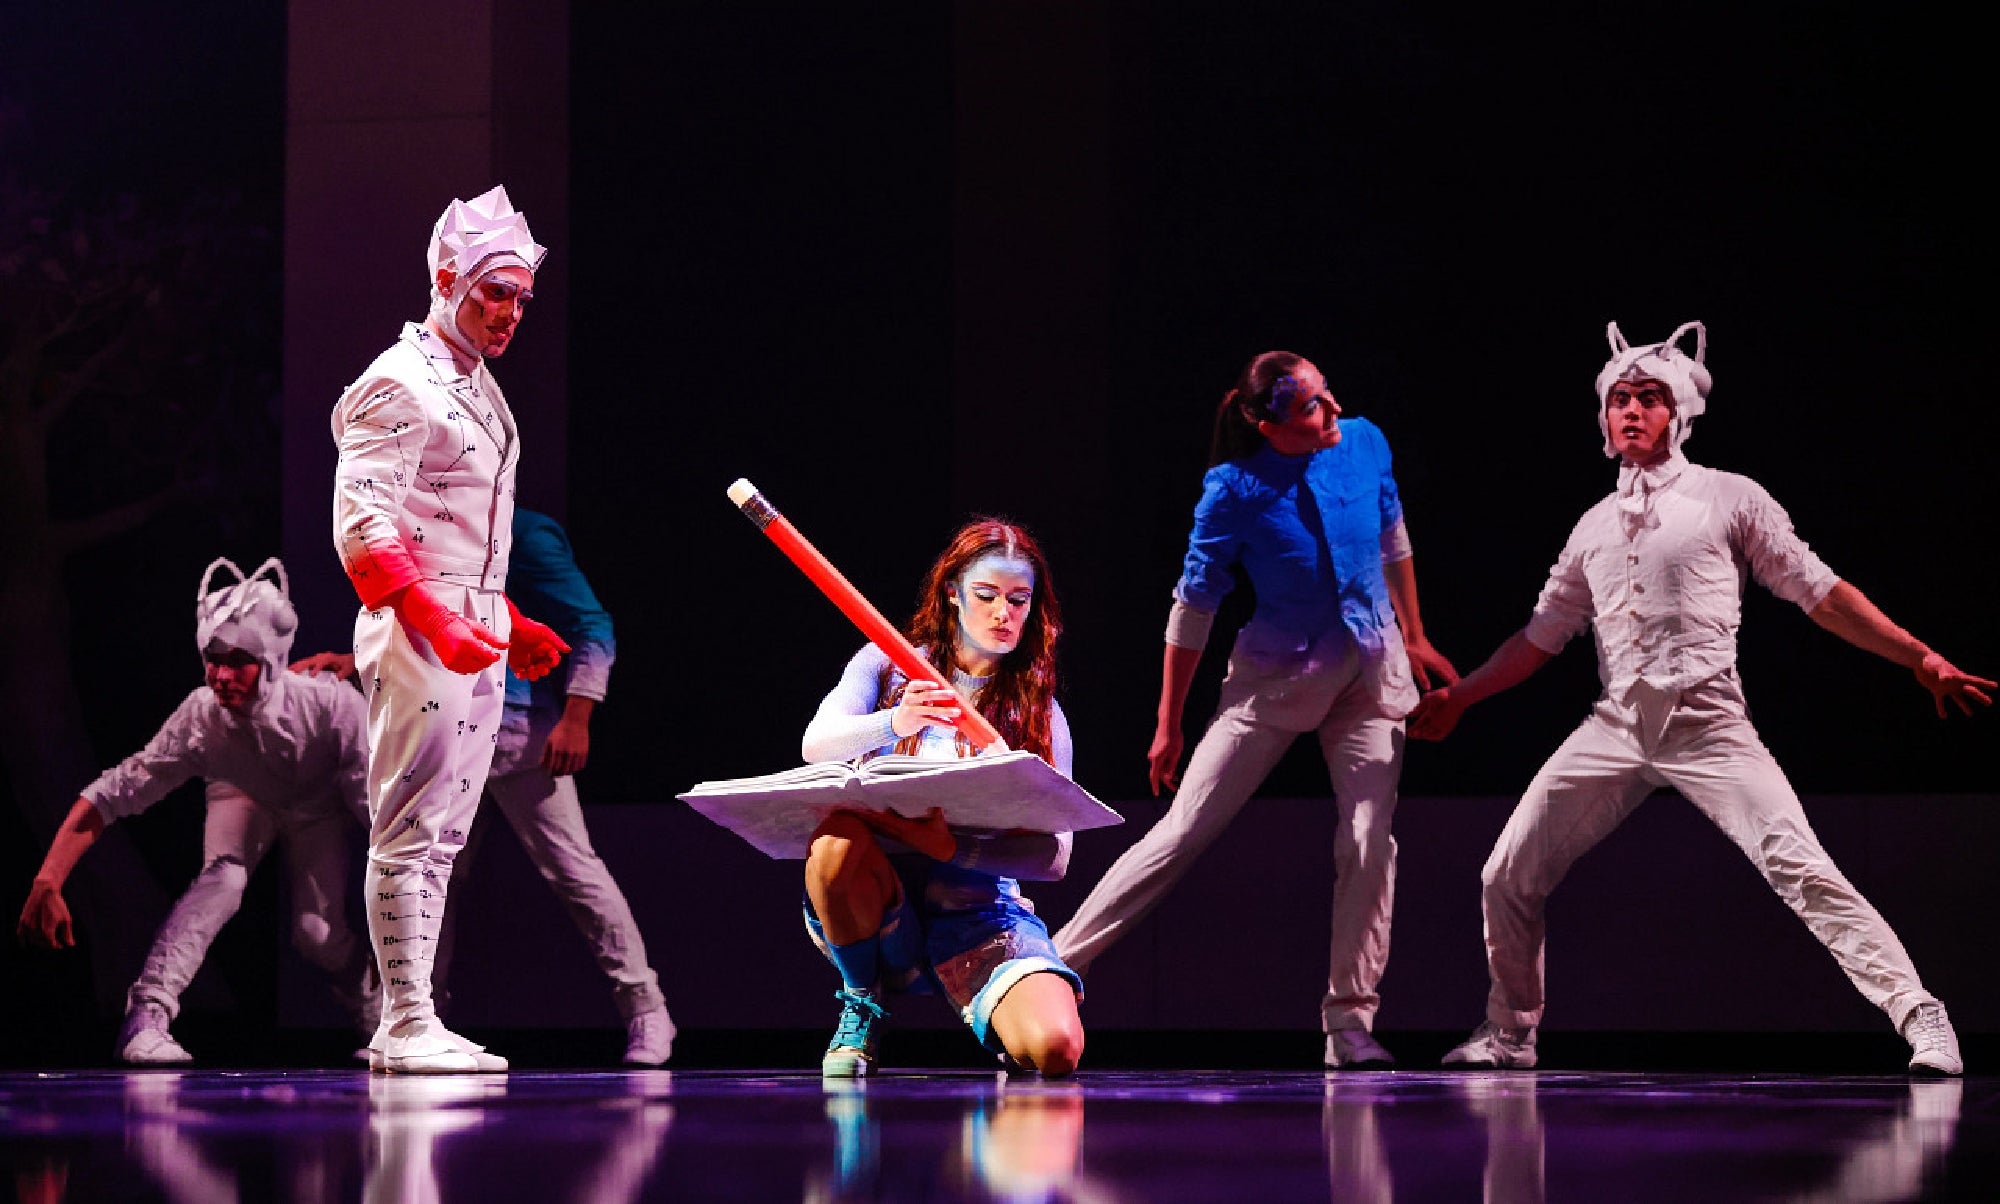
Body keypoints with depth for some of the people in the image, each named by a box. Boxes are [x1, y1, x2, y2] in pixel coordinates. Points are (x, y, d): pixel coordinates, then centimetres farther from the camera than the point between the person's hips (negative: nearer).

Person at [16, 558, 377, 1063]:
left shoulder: (334, 706, -41)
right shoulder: (199, 719, -36)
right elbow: (109, 795, -34)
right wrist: (47, 883, -42)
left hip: (318, 808, 0)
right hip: (242, 796, 0)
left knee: (317, 933, -12)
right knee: (222, 877, -29)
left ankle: (377, 1014, 21)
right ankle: (146, 1015, -30)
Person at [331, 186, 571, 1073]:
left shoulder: (480, 387, 20)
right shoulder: (398, 385, -10)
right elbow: (363, 526, -18)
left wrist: (512, 624, 24)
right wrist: (438, 623, -26)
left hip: (478, 637, 10)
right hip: (415, 634, -10)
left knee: (441, 834, 8)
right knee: (410, 828, -10)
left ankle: (409, 1024, 11)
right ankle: (405, 1025, -11)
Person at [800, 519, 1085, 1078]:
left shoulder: (1038, 712, 6)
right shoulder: (886, 666, 6)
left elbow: (1053, 855, -5)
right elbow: (815, 745, -13)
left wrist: (953, 847, -24)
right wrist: (894, 724, -35)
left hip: (978, 911, 0)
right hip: (876, 906, 0)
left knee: (1055, 1048, -30)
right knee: (837, 833, -35)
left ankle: (988, 1014, 10)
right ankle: (861, 1006, -8)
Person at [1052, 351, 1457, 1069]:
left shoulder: (1365, 444, -8)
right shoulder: (1236, 492, -18)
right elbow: (1194, 607, -9)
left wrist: (1414, 636, 20)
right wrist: (1169, 726, -5)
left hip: (1371, 670, 3)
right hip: (1277, 678, -3)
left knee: (1369, 841, -8)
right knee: (1185, 832, -5)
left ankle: (1350, 1022, -1)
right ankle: (1054, 966, 2)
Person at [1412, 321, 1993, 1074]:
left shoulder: (1728, 498, 4)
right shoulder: (1596, 525, 18)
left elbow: (1820, 594, 1)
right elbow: (1541, 637, 27)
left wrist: (1920, 659, -7)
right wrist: (1458, 698, 25)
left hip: (1706, 725, -5)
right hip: (1615, 729, 5)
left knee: (1800, 870, -21)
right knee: (1508, 876, 2)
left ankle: (1919, 1017, -20)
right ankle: (1509, 1034, 22)